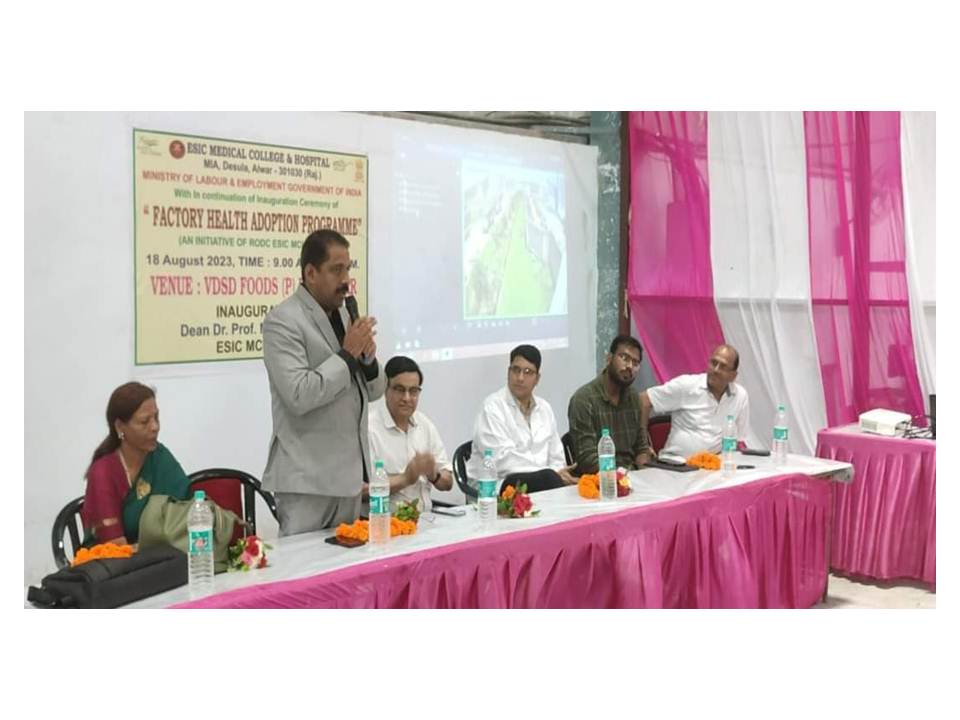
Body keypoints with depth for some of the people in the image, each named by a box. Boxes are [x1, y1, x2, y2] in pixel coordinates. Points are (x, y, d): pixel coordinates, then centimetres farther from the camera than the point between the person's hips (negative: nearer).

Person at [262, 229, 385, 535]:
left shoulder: (345, 315, 13)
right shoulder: (282, 321, -11)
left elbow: (372, 391, 16)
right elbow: (299, 396, -22)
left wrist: (368, 360, -5)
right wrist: (348, 354, -15)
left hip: (348, 472, 7)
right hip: (307, 478, -7)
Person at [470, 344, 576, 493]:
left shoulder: (544, 408, 14)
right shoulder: (493, 407, -6)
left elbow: (556, 458, 15)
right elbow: (504, 461, -16)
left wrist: (559, 474, -9)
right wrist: (553, 474, -19)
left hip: (539, 480, 5)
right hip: (496, 486, -5)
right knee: (548, 477, -32)